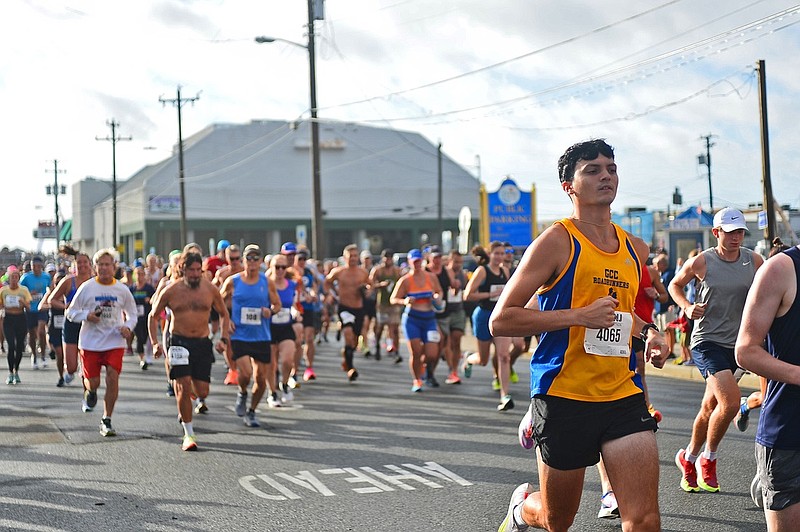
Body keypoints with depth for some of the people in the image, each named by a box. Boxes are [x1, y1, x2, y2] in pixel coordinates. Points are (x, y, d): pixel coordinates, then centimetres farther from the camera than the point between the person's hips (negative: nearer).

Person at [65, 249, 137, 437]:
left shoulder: (122, 290, 2)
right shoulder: (87, 287, -2)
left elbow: (132, 313, 15)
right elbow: (71, 312, 3)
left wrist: (128, 327, -6)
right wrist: (87, 316, -16)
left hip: (115, 342, 1)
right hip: (90, 342, 0)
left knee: (113, 378, -11)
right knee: (93, 382, 2)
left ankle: (107, 420, 1)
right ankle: (89, 391, 42)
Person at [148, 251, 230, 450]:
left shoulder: (210, 289, 0)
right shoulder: (171, 290, -4)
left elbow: (223, 314, 15)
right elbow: (153, 316, 7)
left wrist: (223, 338, 2)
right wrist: (155, 343, -2)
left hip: (202, 343, 2)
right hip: (179, 342, -2)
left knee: (202, 390, -2)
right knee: (183, 387, -12)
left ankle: (199, 400, 37)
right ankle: (188, 433, -2)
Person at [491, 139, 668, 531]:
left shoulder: (635, 249, 11)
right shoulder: (557, 241, -8)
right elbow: (500, 321, -12)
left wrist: (648, 332, 9)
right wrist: (579, 316, -19)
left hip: (623, 396, 4)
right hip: (564, 398, -4)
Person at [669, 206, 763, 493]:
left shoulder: (754, 261, 2)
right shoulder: (701, 262, -7)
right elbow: (675, 285, 9)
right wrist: (688, 307, -8)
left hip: (735, 342, 5)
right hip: (707, 341, -5)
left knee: (710, 407, 12)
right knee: (730, 401, -21)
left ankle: (688, 458, 35)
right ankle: (707, 460, 1)